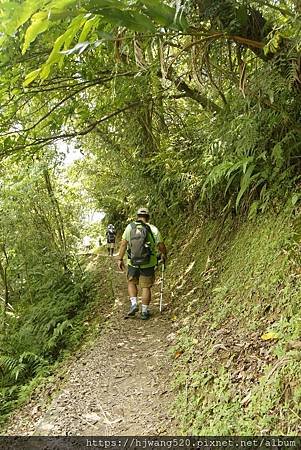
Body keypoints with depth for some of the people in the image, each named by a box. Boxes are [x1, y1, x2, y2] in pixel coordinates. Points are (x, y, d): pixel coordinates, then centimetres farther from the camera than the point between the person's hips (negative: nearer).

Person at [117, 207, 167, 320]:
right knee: (146, 287, 11)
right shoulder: (153, 229, -8)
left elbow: (123, 244, -7)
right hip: (148, 264, -1)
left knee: (131, 283, 22)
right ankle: (145, 311, 15)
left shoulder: (130, 227, -5)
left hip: (133, 263, 1)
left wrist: (120, 259, 0)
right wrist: (164, 255, 15)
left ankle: (133, 304, 6)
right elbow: (161, 246, -5)